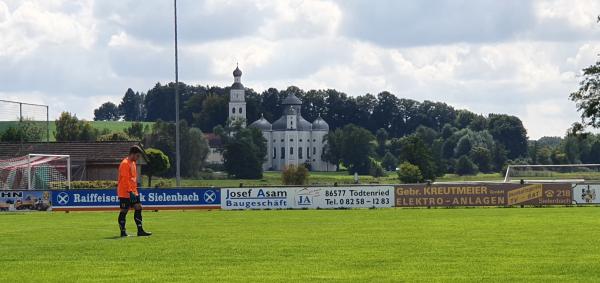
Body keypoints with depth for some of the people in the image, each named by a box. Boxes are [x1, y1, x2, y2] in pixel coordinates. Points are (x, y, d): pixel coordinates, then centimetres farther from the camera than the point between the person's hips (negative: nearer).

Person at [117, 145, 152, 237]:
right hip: (125, 193, -9)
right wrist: (130, 192, -24)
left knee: (138, 208, 2)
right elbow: (125, 179, -21)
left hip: (133, 192, 9)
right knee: (124, 211, -2)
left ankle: (140, 230, 2)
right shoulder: (125, 164, -15)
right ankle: (123, 231, 5)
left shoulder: (133, 163, 15)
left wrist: (135, 191, 20)